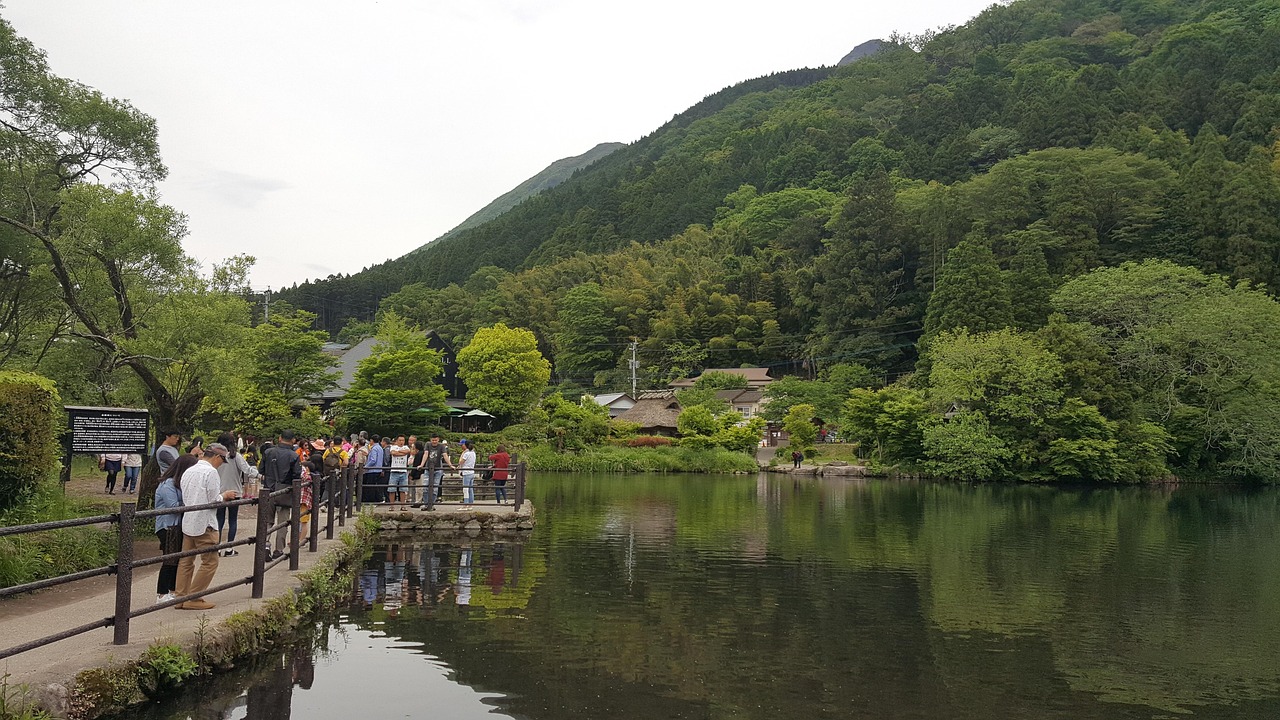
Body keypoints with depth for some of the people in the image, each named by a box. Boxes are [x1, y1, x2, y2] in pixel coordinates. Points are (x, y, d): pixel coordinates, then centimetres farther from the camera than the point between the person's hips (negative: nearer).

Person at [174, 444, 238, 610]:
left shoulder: (188, 471, 12)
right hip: (204, 524, -8)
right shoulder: (211, 472, -12)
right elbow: (213, 500, -15)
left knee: (186, 561, 13)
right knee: (210, 562, 1)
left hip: (187, 522, 8)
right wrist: (224, 495, 5)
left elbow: (185, 498, 15)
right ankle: (193, 599, 1)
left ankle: (181, 597, 15)